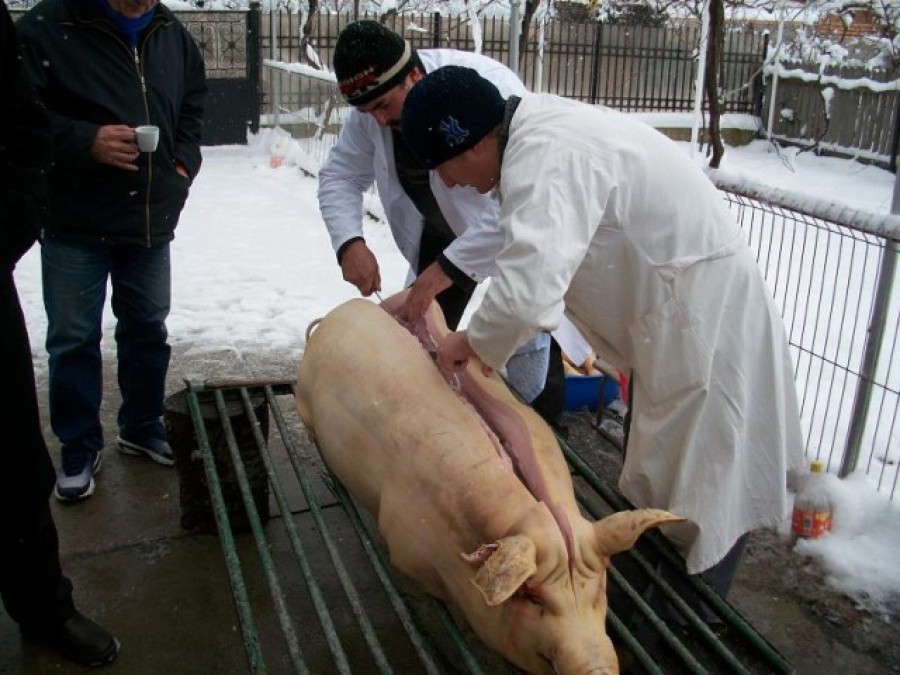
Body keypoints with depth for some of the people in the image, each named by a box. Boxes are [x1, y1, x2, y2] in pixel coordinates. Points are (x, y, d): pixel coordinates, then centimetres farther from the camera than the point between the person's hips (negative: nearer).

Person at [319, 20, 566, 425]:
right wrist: (350, 243, -27)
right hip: (442, 228, 6)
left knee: (523, 334, -12)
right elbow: (339, 175, -8)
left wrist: (447, 268, -46)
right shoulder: (373, 105, -17)